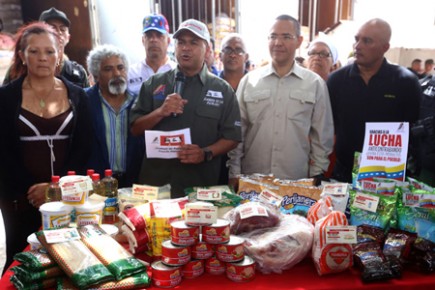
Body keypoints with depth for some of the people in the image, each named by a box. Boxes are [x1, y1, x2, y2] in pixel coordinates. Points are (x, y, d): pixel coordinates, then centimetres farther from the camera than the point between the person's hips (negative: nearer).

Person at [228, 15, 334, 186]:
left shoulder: (315, 84, 1)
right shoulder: (249, 81, 3)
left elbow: (322, 136, 4)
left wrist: (316, 175, 3)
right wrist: (234, 173, 2)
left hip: (297, 181, 0)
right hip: (251, 180, 1)